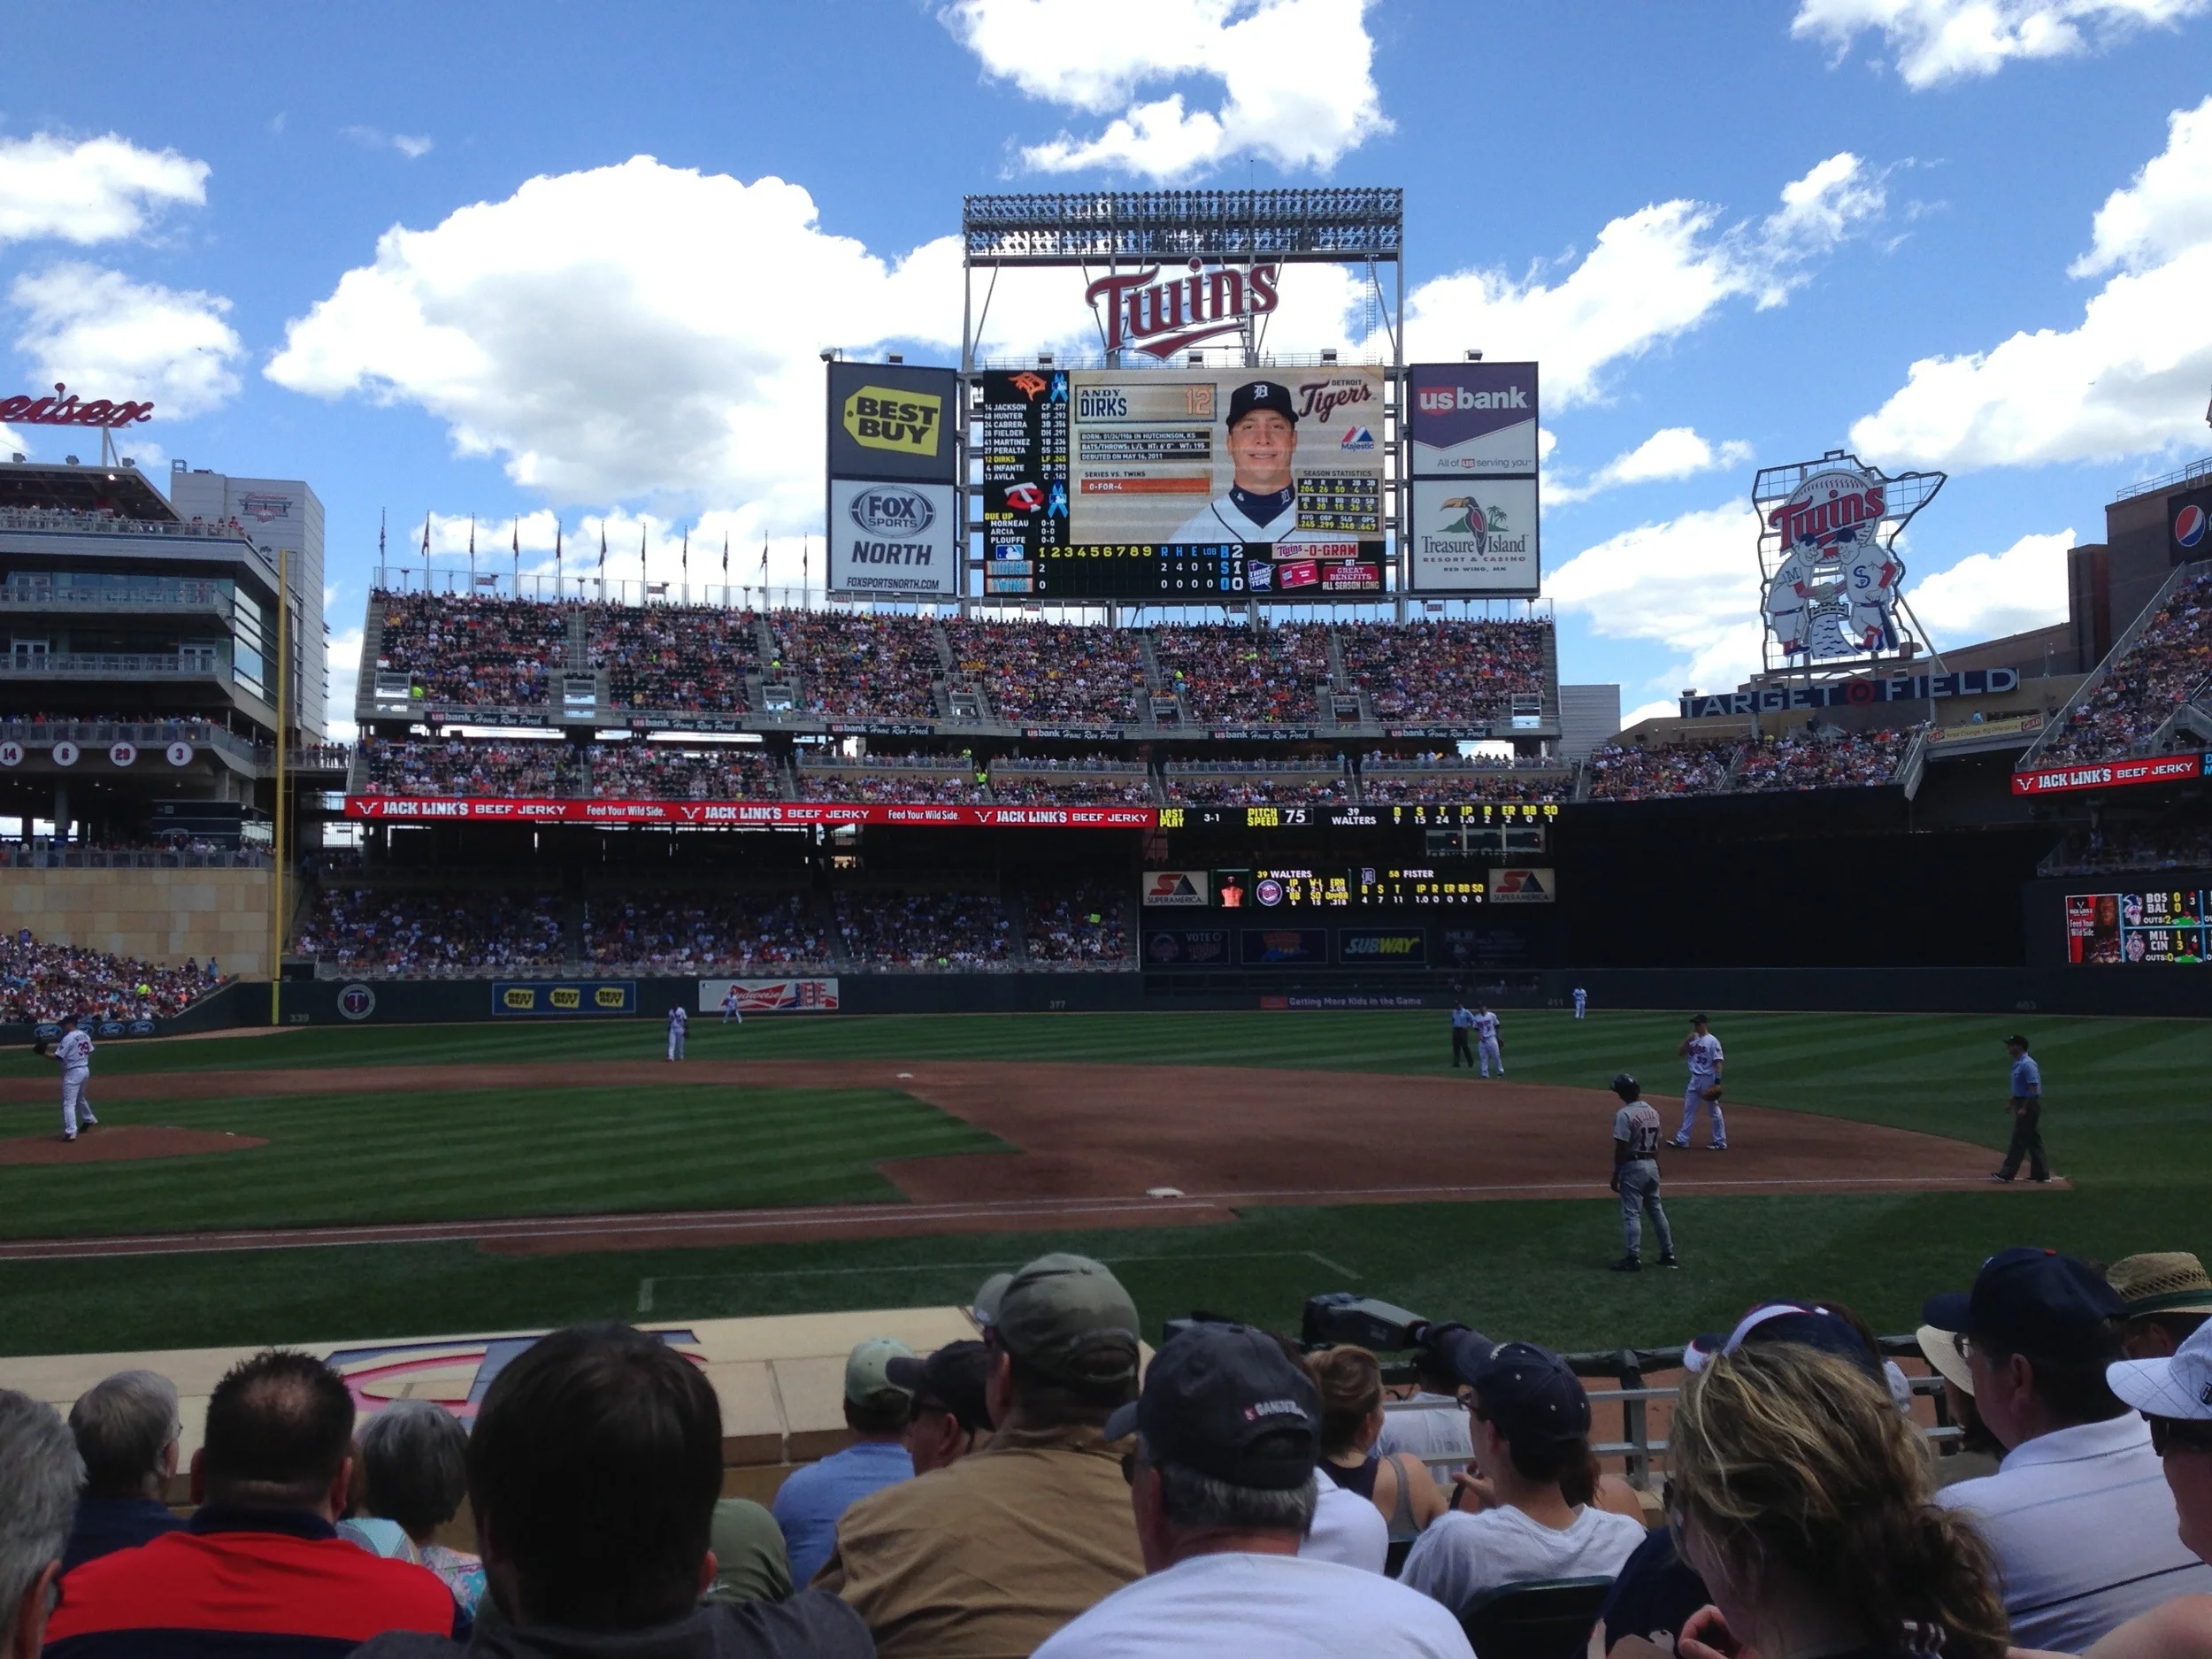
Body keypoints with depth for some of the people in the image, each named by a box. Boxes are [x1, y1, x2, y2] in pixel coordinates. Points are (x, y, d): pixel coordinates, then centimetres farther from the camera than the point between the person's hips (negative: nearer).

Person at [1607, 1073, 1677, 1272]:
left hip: (1633, 1167, -8)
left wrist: (1615, 1175, -12)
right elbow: (1656, 1144, 13)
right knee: (1656, 1210, 16)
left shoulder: (1624, 1114, -17)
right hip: (1652, 1165, 8)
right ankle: (1668, 1254, 22)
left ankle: (1633, 1258, -3)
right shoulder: (1652, 1112, 7)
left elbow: (1621, 1148, -18)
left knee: (1631, 1214, -3)